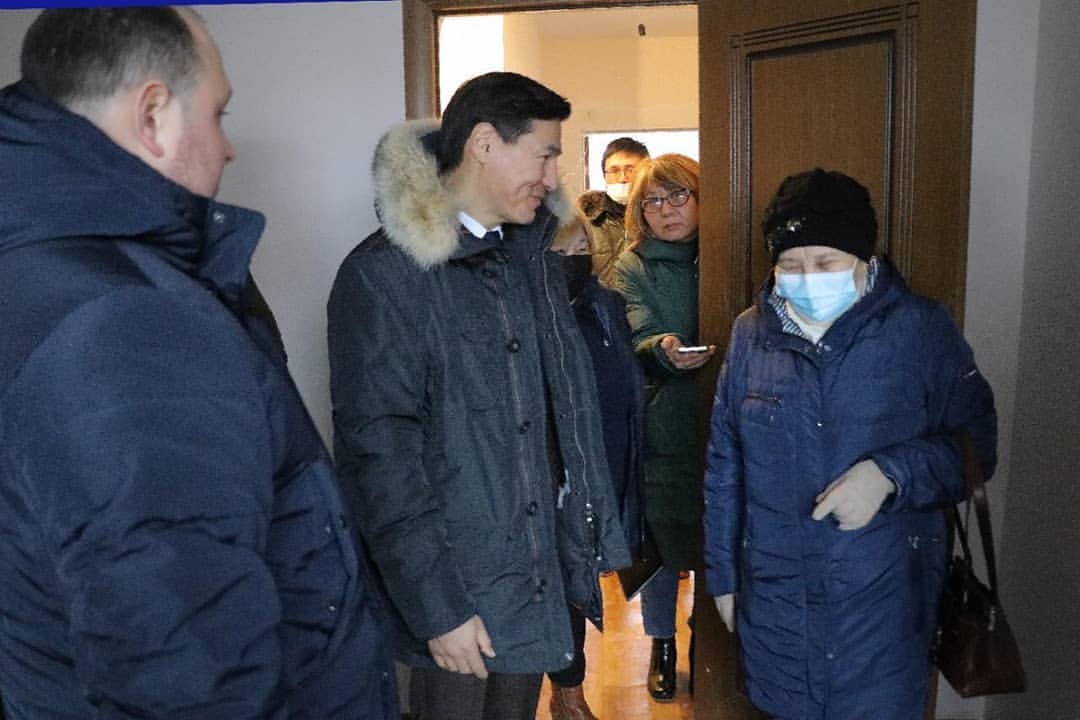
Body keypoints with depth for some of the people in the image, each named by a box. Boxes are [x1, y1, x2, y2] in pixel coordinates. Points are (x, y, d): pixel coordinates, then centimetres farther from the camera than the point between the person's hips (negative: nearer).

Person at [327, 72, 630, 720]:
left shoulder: (537, 259, 8)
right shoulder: (383, 275, -15)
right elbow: (378, 453, -17)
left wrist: (596, 541, 9)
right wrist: (437, 607, -17)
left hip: (541, 578, 6)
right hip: (457, 597, -6)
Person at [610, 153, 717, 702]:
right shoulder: (632, 267, -1)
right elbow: (635, 346, -13)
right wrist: (663, 350, -33)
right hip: (660, 426, -1)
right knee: (661, 537, 8)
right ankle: (662, 645, 30)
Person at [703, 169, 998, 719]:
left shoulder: (920, 329, -8)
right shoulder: (751, 333, 1)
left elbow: (978, 442, -4)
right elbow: (724, 465, 7)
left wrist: (891, 473, -22)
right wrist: (722, 574, 9)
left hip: (882, 600, -2)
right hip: (773, 599, 3)